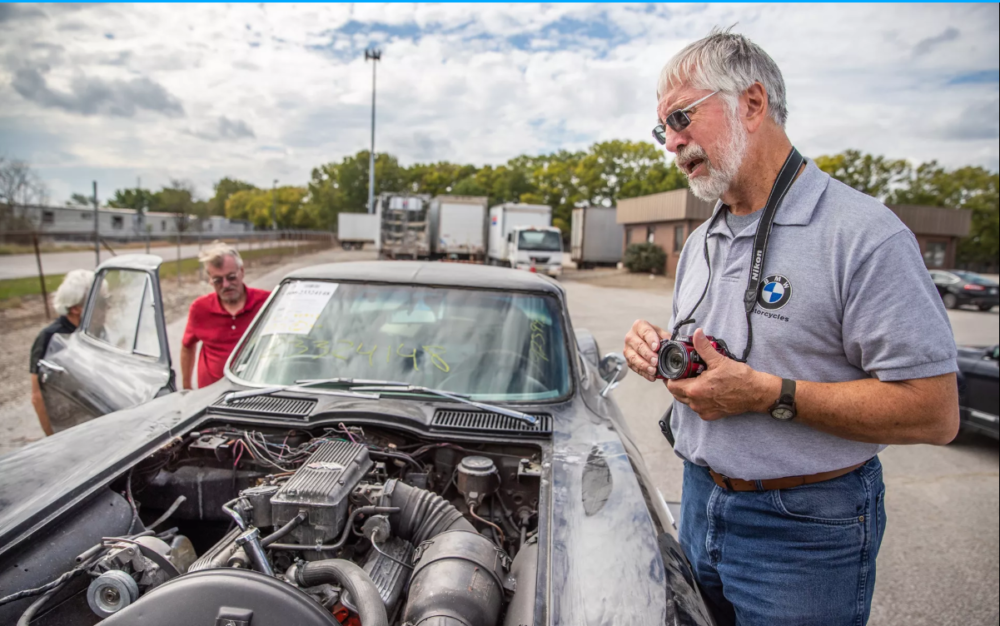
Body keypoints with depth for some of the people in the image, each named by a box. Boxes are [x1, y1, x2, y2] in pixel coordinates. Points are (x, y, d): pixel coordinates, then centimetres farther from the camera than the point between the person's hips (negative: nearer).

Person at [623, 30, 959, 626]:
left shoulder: (865, 234, -16)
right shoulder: (701, 242, 9)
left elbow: (935, 412, -20)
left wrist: (767, 394, -25)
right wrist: (661, 350, -3)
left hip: (805, 530, -7)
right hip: (700, 502, 7)